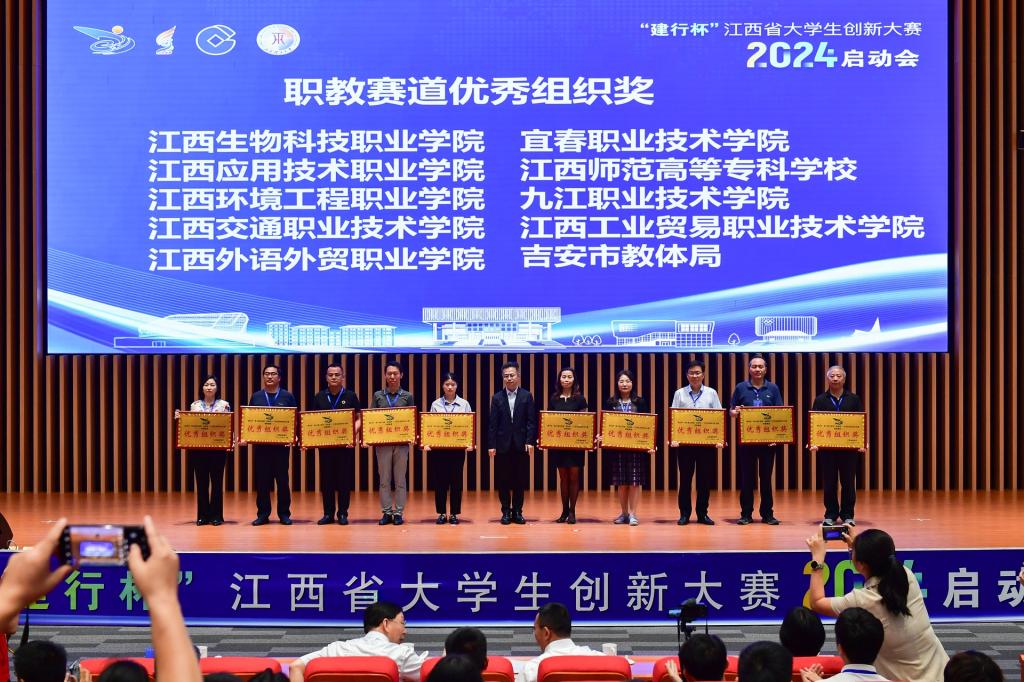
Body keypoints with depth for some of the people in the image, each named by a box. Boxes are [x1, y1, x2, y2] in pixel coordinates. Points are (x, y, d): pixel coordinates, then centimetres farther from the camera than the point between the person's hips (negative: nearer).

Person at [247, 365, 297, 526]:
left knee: (282, 479, 1)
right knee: (262, 479, 2)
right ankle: (263, 514, 8)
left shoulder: (287, 397, 6)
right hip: (260, 443, 2)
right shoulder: (256, 397, 11)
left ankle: (284, 513, 8)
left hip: (282, 443, -1)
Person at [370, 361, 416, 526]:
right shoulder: (378, 395, 7)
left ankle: (399, 513, 7)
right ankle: (386, 513, 9)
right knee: (384, 479, 3)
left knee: (400, 479, 3)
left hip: (401, 441, -1)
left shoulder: (407, 396, 5)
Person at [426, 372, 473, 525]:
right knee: (440, 480, 2)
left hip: (458, 447, 0)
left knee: (456, 480, 3)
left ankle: (454, 514, 11)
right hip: (438, 447, 0)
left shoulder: (464, 404, 4)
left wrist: (470, 443, -12)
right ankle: (442, 513, 12)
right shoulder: (436, 404, 4)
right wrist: (427, 443, -11)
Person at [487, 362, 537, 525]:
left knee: (520, 480, 4)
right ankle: (506, 512, 12)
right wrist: (491, 445, -5)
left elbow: (531, 421, 0)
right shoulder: (497, 398, 5)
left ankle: (517, 512, 13)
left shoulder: (526, 396, 3)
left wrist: (530, 441, -9)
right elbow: (492, 424, 2)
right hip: (502, 445, 0)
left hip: (521, 444, 0)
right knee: (503, 481, 3)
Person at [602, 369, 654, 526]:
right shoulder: (610, 403, 6)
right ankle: (624, 513, 16)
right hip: (616, 446, 2)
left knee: (634, 480, -3)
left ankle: (633, 514, 2)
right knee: (621, 481, 6)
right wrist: (601, 436, -12)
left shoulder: (640, 402, 3)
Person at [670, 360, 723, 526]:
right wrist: (673, 439, -10)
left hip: (707, 442, 0)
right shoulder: (680, 394, 6)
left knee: (705, 479, 4)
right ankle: (684, 513, 11)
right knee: (685, 478, 3)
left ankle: (702, 514, 13)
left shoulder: (711, 393, 7)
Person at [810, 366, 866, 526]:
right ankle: (830, 515, 11)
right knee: (829, 483, 2)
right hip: (826, 448, 0)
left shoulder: (854, 399, 8)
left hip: (849, 447, 0)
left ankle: (847, 515, 10)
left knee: (848, 483, 2)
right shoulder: (820, 400, 8)